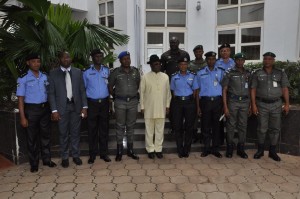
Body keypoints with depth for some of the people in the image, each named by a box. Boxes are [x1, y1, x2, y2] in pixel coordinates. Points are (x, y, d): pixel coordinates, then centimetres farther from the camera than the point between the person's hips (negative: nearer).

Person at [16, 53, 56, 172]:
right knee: (32, 137, 7)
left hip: (45, 108, 4)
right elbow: (20, 98, -8)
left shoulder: (45, 76, 5)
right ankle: (34, 163, 21)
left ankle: (47, 159, 28)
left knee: (45, 135, 13)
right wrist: (22, 117, -12)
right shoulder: (23, 78, -8)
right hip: (31, 110, -4)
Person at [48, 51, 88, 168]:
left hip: (76, 106, 2)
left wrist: (84, 107, -2)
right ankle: (64, 157, 20)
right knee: (63, 133, 7)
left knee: (75, 132, 9)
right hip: (62, 107, -1)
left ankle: (76, 155, 22)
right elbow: (51, 93, -2)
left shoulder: (78, 72, 5)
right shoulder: (53, 73, 0)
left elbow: (82, 90, 5)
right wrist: (54, 110, -8)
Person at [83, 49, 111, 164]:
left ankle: (104, 153, 18)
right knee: (92, 129, 4)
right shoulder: (87, 72, 0)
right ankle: (92, 154, 14)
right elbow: (83, 88, 5)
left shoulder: (107, 70, 5)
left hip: (104, 102, 2)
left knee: (104, 128, 7)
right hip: (92, 103, -1)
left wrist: (109, 99, 1)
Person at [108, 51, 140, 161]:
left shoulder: (135, 71, 4)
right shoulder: (115, 72, -3)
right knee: (120, 126, 4)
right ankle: (119, 151, 14)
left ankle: (130, 150, 21)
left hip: (133, 101, 2)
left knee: (131, 126, 10)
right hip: (120, 102, -2)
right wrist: (115, 95, 8)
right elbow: (110, 86, 4)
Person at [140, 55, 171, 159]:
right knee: (149, 130, 7)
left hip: (161, 108, 2)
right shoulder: (145, 77, -3)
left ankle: (158, 149, 21)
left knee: (160, 130, 9)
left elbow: (168, 92, 7)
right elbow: (142, 92, -1)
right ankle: (150, 149, 19)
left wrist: (167, 105, 5)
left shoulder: (165, 77, 4)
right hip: (149, 108, -2)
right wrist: (142, 106, -2)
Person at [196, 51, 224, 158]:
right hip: (205, 101, -1)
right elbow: (198, 90, 5)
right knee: (206, 125, 3)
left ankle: (215, 148, 17)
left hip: (217, 101, 1)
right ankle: (206, 148, 15)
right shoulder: (200, 73, 5)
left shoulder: (221, 72, 7)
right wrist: (198, 106, 0)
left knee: (216, 125, 6)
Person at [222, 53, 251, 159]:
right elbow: (224, 90, -4)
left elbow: (249, 90, 14)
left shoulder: (248, 73, 10)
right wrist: (225, 106, -9)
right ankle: (229, 148, 13)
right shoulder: (229, 73, -2)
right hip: (232, 101, -3)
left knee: (243, 126, 7)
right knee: (231, 126, 2)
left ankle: (241, 149, 18)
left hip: (244, 102, 4)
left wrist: (250, 105, 8)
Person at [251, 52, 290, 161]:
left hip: (276, 104, 1)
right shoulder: (257, 73, 3)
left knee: (275, 128, 6)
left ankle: (272, 151, 19)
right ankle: (260, 149, 19)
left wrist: (287, 104, -2)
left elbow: (285, 89, 4)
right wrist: (253, 104, -6)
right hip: (262, 104, -1)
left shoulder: (281, 73, 6)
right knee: (262, 128, 4)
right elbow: (253, 90, 0)